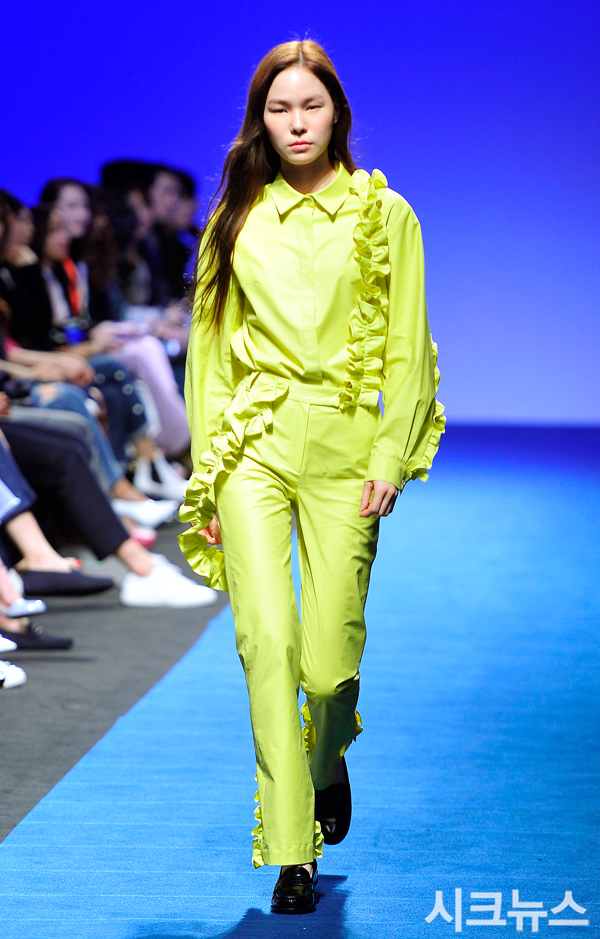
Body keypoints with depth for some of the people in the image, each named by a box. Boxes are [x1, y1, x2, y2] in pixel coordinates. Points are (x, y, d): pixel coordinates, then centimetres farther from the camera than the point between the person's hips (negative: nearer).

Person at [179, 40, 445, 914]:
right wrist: (206, 475, 7)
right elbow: (210, 346, 12)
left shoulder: (384, 216, 5)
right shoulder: (237, 220, 10)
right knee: (267, 638, -14)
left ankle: (328, 760, 32)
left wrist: (390, 459, -6)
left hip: (342, 448, -1)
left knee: (328, 661, -5)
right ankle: (291, 854, -8)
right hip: (252, 445, 1)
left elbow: (408, 350, 4)